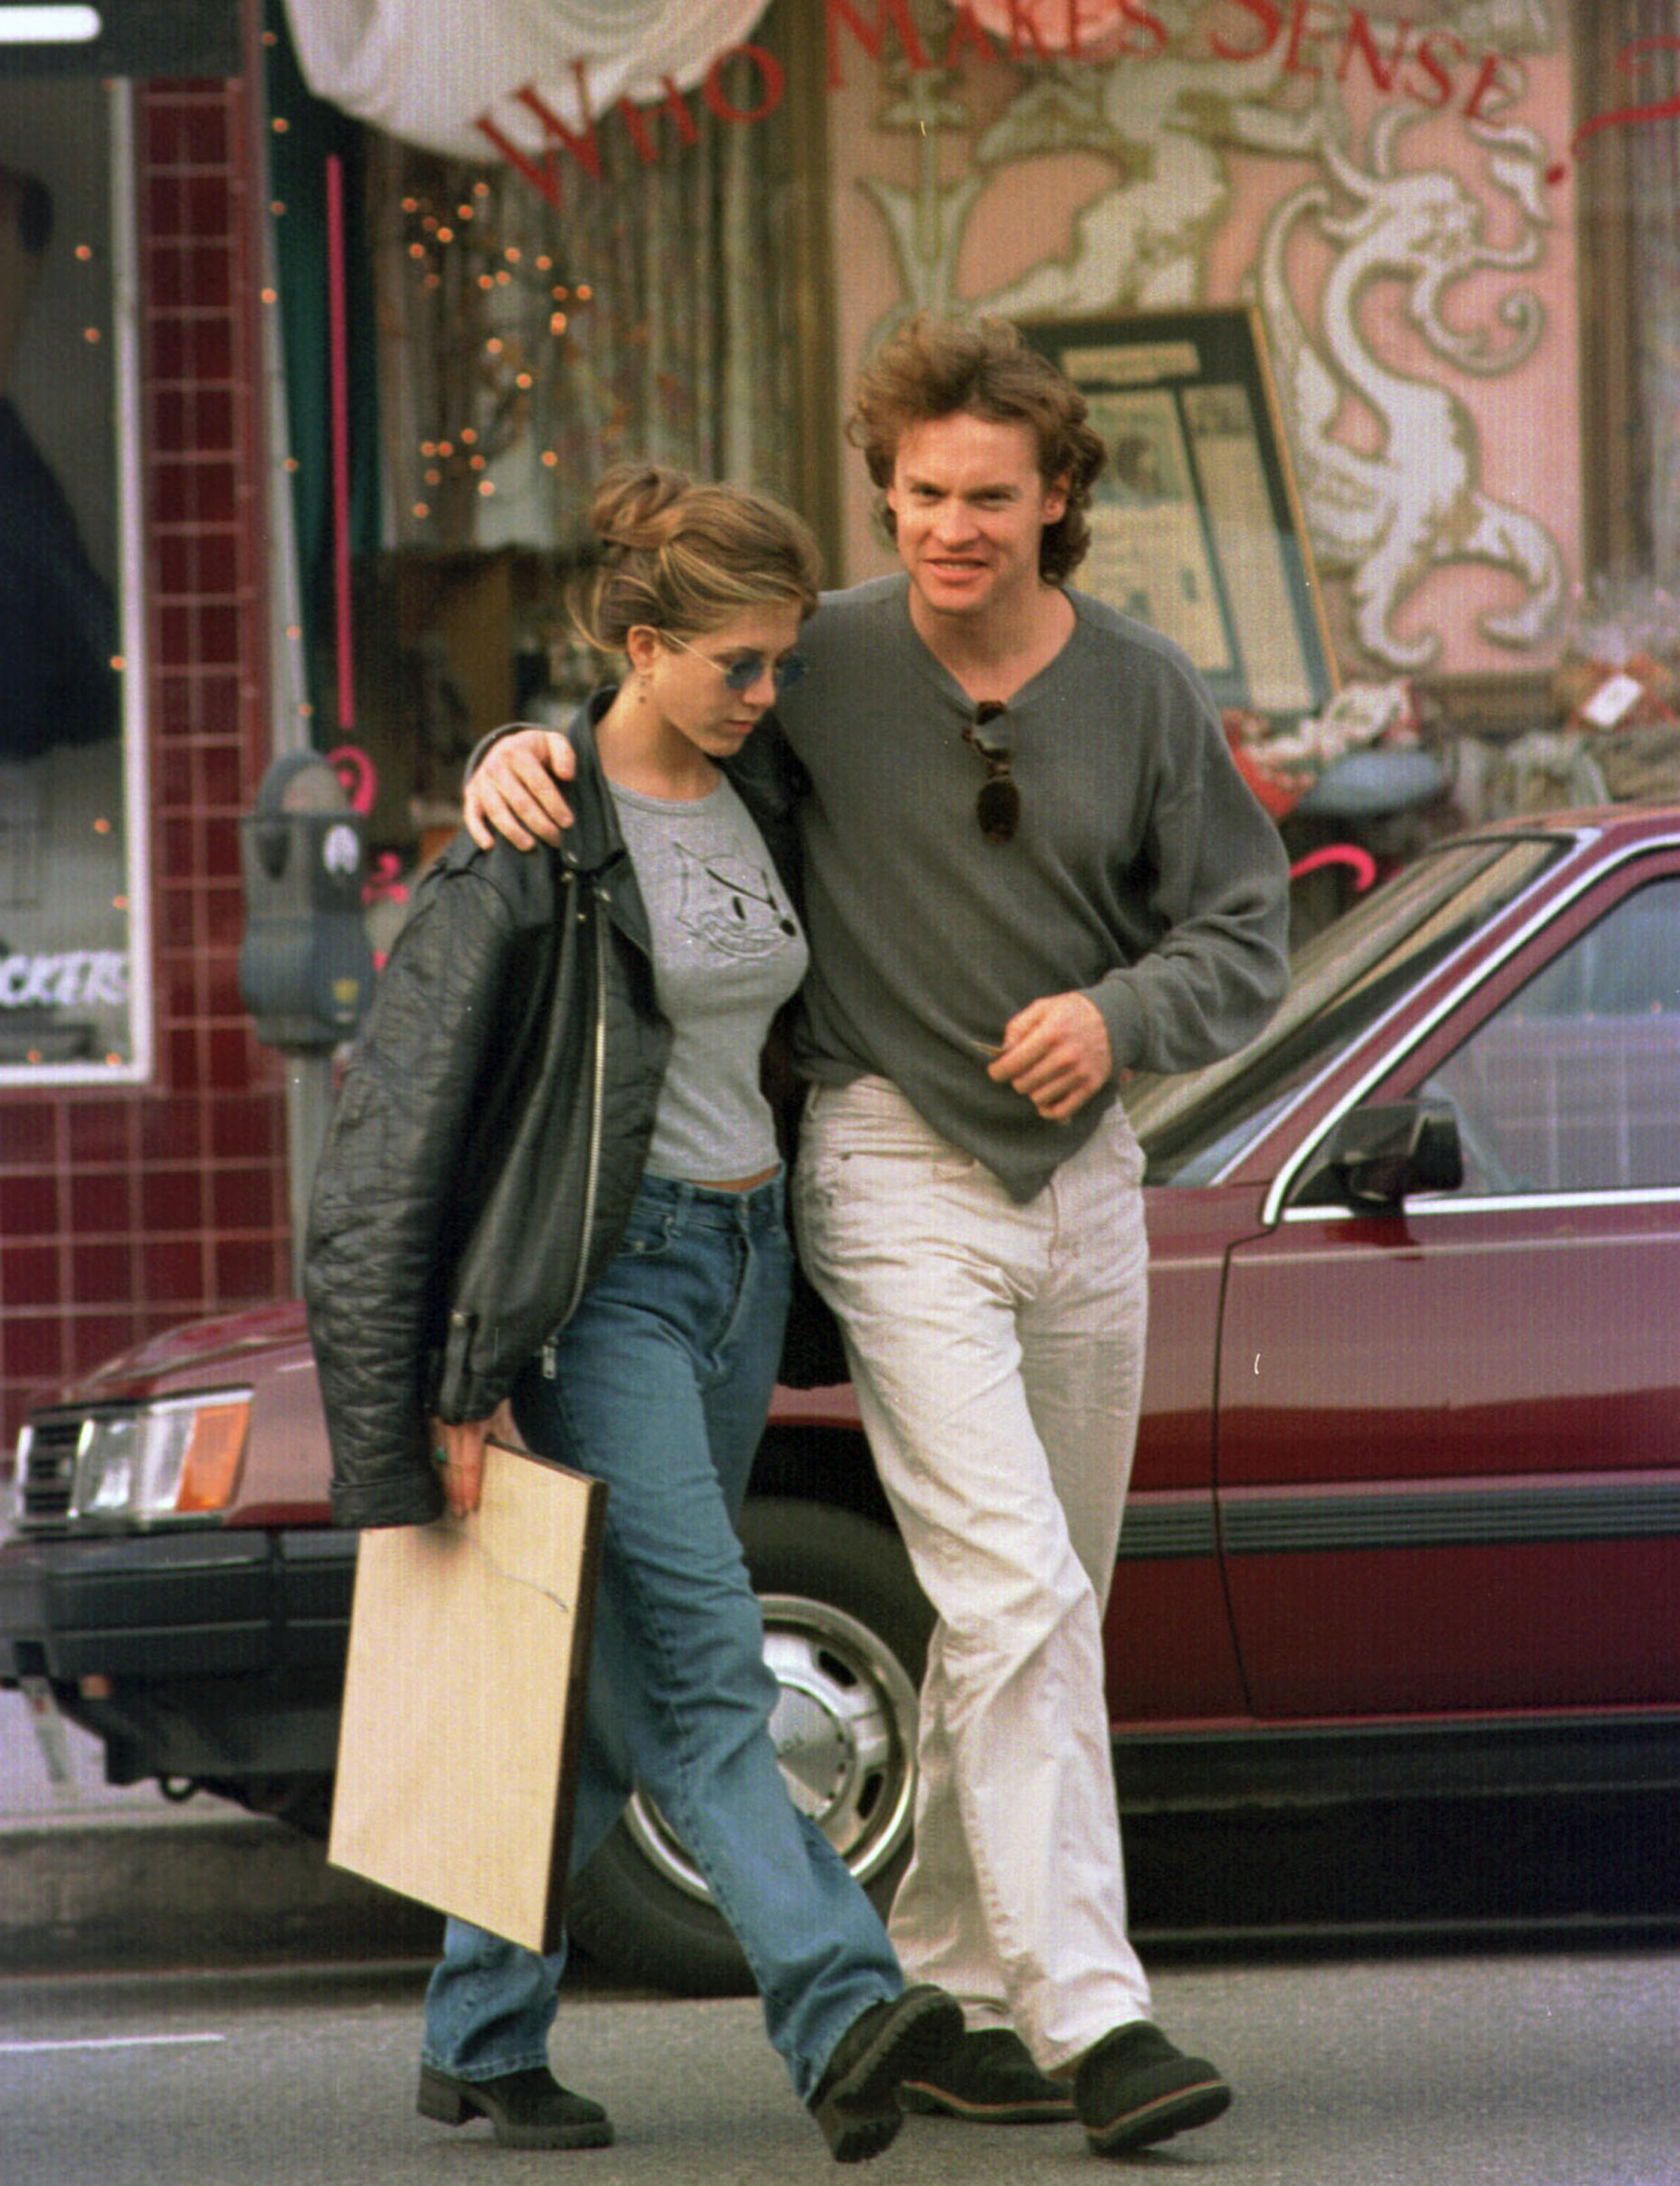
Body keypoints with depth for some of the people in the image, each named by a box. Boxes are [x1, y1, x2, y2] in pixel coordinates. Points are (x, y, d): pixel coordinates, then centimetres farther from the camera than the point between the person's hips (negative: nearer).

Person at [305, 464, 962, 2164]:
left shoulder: (753, 808, 10)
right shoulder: (536, 840, -12)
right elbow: (402, 1122, -13)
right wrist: (444, 1390, -15)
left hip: (744, 1257, 8)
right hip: (603, 1273, -8)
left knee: (623, 1677, 8)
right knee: (697, 1659, -16)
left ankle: (480, 2037, 17)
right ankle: (841, 2013, -27)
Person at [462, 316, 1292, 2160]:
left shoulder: (1142, 690, 1)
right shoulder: (820, 660, -7)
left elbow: (1245, 932, 5)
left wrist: (1119, 1014, -13)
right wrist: (523, 755, -16)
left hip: (1083, 1170, 5)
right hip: (897, 1173, -5)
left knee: (1046, 1612, 11)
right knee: (1015, 1597, -16)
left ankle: (950, 1987, 23)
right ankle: (1089, 2015, -18)